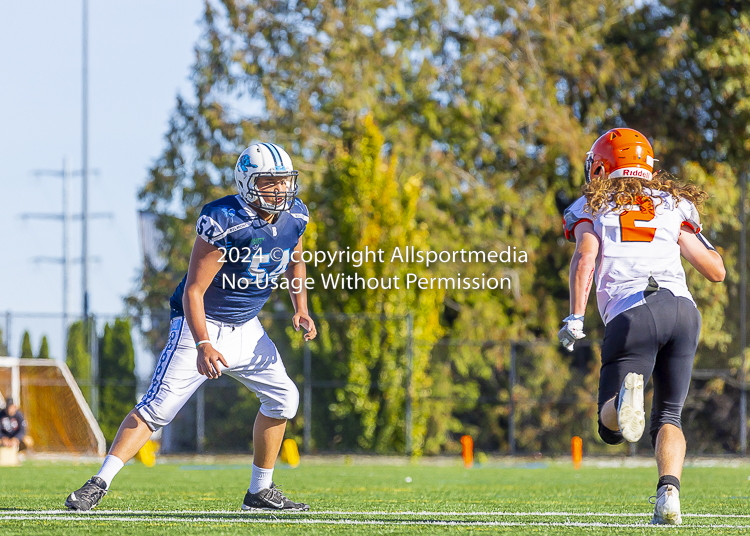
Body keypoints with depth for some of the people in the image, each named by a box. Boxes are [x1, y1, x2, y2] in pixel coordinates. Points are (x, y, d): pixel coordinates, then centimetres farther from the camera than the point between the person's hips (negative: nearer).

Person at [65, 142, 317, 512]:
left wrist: (301, 310, 6)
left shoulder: (294, 216, -3)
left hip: (246, 329, 7)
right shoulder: (225, 222, -25)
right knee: (159, 404, -17)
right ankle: (99, 483, -18)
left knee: (283, 398, 6)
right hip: (202, 325, -7)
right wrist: (203, 345, -36)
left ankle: (260, 491, 19)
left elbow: (294, 261, 20)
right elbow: (193, 291, -25)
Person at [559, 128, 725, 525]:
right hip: (683, 309, 3)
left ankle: (627, 389, -35)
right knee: (668, 417, 14)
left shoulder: (591, 207, 17)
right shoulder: (673, 206, 22)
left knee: (611, 427, 1)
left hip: (632, 315, -3)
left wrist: (575, 318, -7)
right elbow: (717, 271, 21)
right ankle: (669, 492, -13)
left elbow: (585, 258, -3)